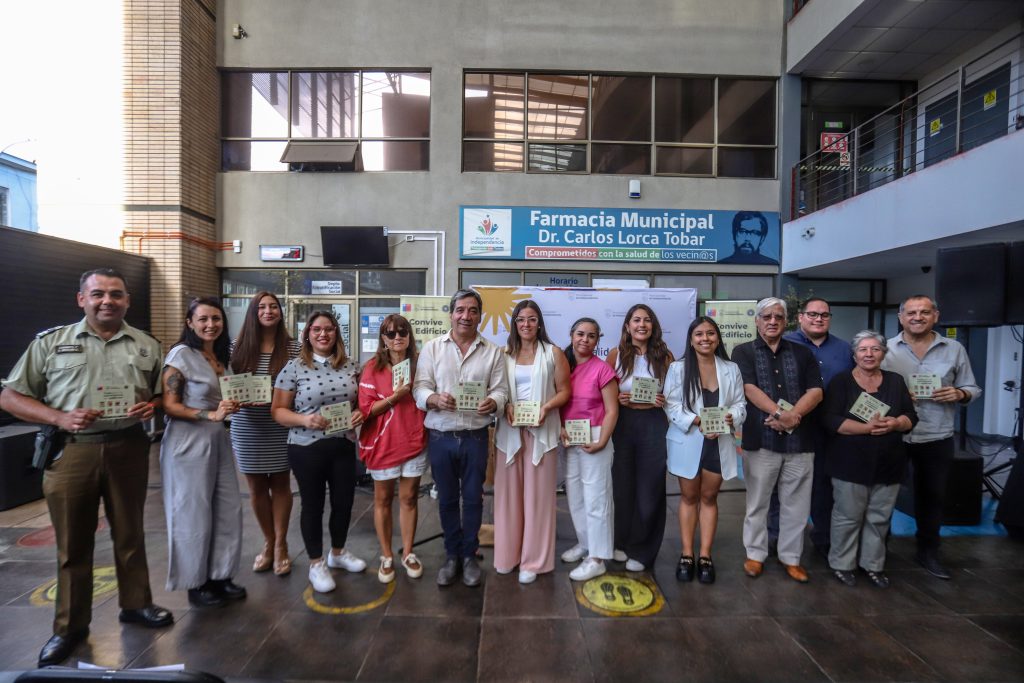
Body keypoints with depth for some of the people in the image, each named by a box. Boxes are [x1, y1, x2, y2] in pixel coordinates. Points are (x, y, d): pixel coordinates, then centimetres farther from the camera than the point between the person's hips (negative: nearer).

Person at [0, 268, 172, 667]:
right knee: (72, 543, 9)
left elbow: (163, 393, 14)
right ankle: (70, 626, 26)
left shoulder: (147, 346, 8)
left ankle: (136, 604, 30)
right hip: (70, 452, -1)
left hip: (128, 449, 1)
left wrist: (151, 406, -9)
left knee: (130, 533, 13)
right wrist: (59, 418, -12)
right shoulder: (50, 342, 3)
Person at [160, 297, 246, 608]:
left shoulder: (219, 357, 12)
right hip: (189, 443, -7)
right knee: (194, 514, 5)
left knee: (228, 510, 9)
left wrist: (234, 405, 2)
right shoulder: (181, 354, -10)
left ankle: (219, 576, 25)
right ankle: (196, 584, 22)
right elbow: (169, 406, -14)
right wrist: (211, 415, -24)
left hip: (219, 440, 7)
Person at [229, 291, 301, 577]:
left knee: (280, 485, 9)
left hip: (280, 427, -2)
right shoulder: (239, 347, 2)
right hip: (247, 427, 2)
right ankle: (269, 542, 31)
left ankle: (281, 545, 24)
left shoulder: (292, 347, -4)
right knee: (256, 488, 12)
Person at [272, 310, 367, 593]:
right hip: (307, 448, -3)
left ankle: (338, 553, 39)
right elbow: (278, 410, -5)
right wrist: (304, 420, -23)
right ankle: (316, 564, 30)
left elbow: (362, 400, 13)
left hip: (344, 446, 4)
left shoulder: (350, 365, 3)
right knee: (313, 505, 11)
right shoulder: (294, 367, -7)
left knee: (344, 501, 14)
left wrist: (360, 413, -9)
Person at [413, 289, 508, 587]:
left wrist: (492, 403, -23)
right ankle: (452, 555, 31)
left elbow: (501, 391, -1)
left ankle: (469, 556, 29)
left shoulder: (492, 352, 3)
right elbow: (420, 389, -3)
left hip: (475, 437, 0)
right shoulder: (432, 348, 2)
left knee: (473, 498, 10)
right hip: (440, 437, 0)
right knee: (447, 499, 13)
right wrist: (435, 399, -24)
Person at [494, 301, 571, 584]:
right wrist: (505, 406, -10)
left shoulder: (553, 353, 2)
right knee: (509, 492, 8)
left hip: (541, 430, -2)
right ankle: (508, 554, 24)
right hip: (510, 430, 2)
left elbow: (564, 391, 1)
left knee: (537, 494, 3)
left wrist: (546, 407, -16)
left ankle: (533, 560, 16)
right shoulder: (504, 354, 8)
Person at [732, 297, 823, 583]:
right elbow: (750, 389, -10)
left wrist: (792, 415, -14)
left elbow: (815, 391, 1)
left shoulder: (802, 353, 11)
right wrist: (780, 414, -19)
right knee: (757, 502, 8)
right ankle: (755, 554, 22)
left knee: (796, 504, 10)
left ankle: (791, 557, 25)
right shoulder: (743, 352, 3)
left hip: (800, 439, 3)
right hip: (760, 439, -3)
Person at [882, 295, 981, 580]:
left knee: (933, 496, 14)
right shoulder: (885, 349, -3)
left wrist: (959, 394, -14)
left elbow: (973, 390, 7)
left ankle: (927, 552, 32)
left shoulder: (954, 349, 3)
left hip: (937, 438, 2)